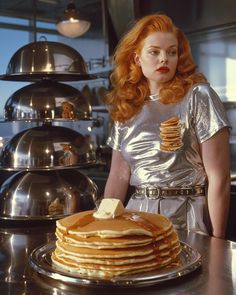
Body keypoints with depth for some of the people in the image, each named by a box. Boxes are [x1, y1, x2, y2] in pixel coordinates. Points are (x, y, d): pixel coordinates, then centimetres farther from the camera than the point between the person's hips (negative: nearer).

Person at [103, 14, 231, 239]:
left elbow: (219, 178, -10)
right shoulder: (126, 107, 8)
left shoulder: (198, 97, -8)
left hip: (187, 220, -4)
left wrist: (216, 241, -11)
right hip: (138, 217, 4)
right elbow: (119, 176, 10)